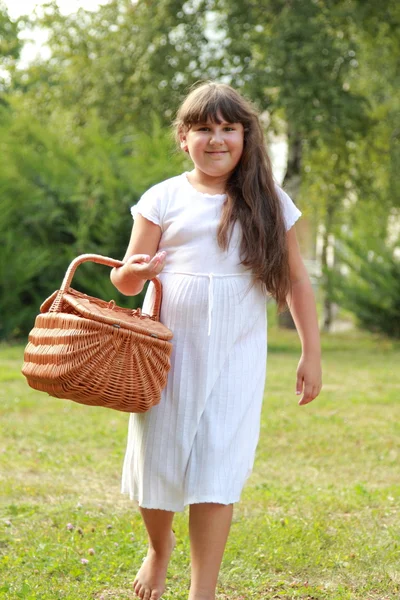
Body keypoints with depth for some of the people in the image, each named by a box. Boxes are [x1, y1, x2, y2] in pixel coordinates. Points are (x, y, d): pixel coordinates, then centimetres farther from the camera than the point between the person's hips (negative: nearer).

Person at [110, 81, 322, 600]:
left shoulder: (268, 202, 4)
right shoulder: (164, 198, 2)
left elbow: (296, 280, 8)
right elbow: (126, 281, 2)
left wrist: (312, 352, 4)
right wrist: (134, 271, -21)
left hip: (235, 356, 0)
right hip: (167, 347, 1)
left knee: (217, 470, -6)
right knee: (159, 459, 7)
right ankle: (160, 547, 38)